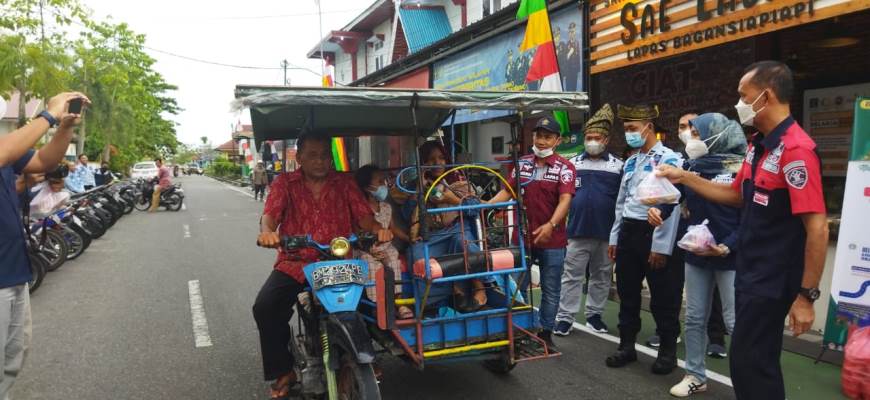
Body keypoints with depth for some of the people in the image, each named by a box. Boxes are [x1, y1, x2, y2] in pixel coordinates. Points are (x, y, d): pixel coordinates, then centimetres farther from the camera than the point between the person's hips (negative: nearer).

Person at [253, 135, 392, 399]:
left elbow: (363, 214, -1)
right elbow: (271, 213, -8)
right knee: (265, 306, -22)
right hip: (295, 262, 0)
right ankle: (283, 372, -1)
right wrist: (267, 231, -32)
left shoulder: (344, 184, 9)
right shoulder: (285, 183, 7)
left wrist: (378, 229, -24)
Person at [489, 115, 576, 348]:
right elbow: (507, 191, 5)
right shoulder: (522, 163, 7)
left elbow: (565, 199, -17)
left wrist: (551, 225, -33)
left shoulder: (564, 167, -5)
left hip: (552, 241, -3)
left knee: (551, 291, 9)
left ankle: (546, 333, 23)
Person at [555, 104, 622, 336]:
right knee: (572, 276, 1)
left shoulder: (618, 166, 4)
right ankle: (565, 317, 5)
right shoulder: (573, 164, 7)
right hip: (578, 231, 0)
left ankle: (594, 314, 24)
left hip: (607, 233, 1)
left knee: (602, 277, 11)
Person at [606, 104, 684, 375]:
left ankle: (668, 351, 19)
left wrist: (661, 246, -18)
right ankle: (627, 346, 26)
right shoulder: (630, 162, 14)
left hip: (652, 233, -7)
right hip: (628, 232, 7)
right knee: (627, 293, 13)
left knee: (663, 297, 4)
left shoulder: (669, 159, -10)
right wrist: (615, 237, 14)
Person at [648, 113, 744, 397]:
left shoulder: (739, 168, -12)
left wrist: (727, 246, -23)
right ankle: (695, 376, 27)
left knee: (735, 322, 0)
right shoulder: (692, 166, 5)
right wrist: (658, 210, -10)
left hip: (731, 257, -6)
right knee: (694, 318, 13)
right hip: (695, 254, 6)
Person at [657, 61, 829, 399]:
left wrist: (807, 295, -22)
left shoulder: (796, 149, -21)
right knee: (755, 361, 19)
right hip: (749, 273, 9)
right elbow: (736, 195, 20)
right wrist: (684, 178, 15)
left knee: (749, 362, 0)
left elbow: (817, 228, -24)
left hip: (772, 280, -9)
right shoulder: (758, 145, 8)